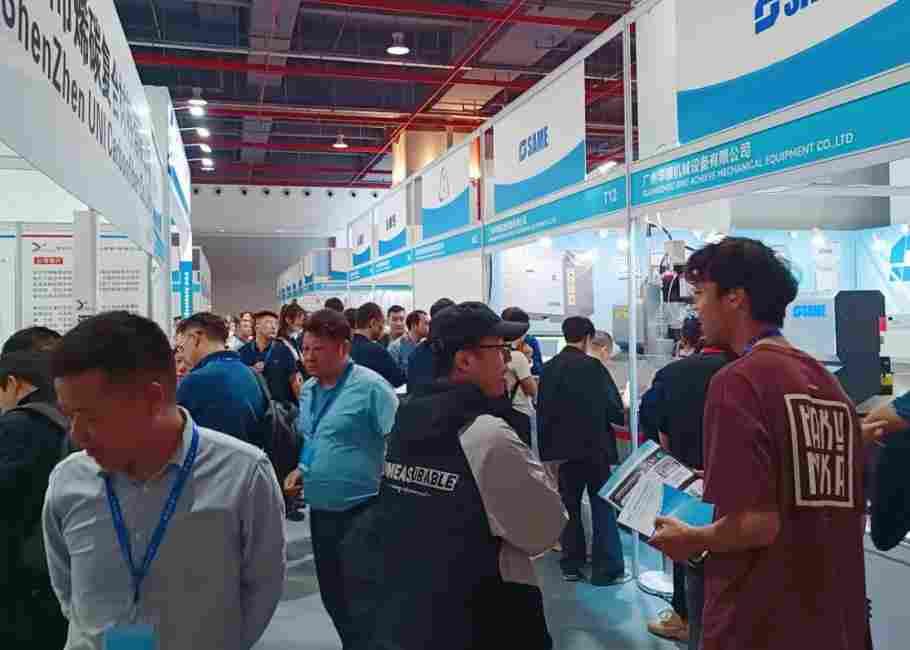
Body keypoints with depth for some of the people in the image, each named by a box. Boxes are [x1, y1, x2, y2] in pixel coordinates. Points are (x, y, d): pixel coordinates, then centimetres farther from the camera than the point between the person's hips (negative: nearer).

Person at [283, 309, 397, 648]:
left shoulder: (370, 386, -17)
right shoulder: (308, 389, 7)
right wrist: (302, 469, 5)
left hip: (360, 510, -7)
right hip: (320, 509, 8)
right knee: (332, 595, 21)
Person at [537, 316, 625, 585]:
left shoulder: (548, 368, 0)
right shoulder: (592, 366, -15)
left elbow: (542, 409, 5)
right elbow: (613, 408, -14)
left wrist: (546, 446, 14)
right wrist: (622, 414, 9)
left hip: (561, 447, 5)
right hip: (593, 446, -4)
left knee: (568, 505, 14)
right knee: (602, 505, 6)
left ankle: (572, 565, 21)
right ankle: (606, 569, 8)